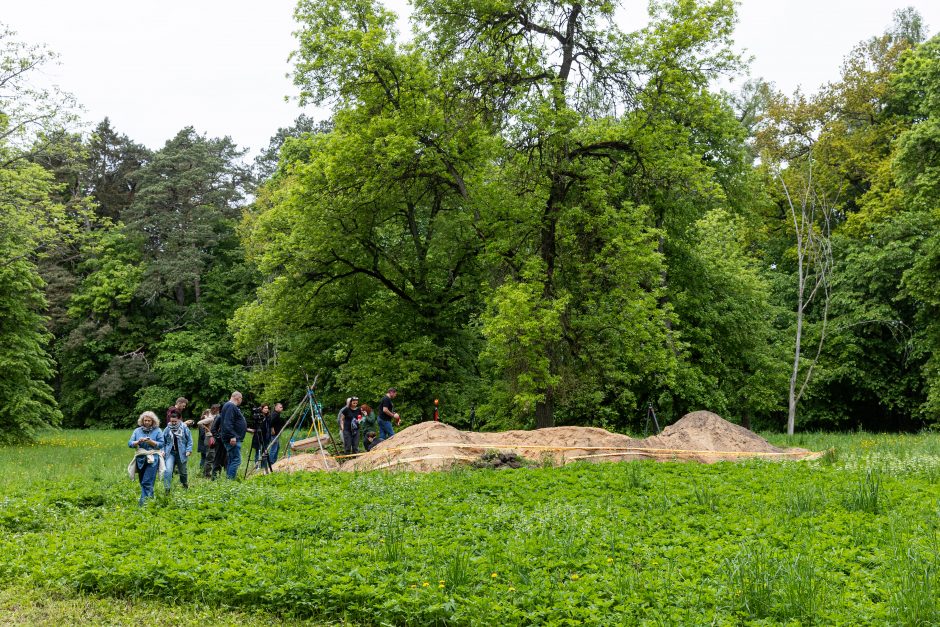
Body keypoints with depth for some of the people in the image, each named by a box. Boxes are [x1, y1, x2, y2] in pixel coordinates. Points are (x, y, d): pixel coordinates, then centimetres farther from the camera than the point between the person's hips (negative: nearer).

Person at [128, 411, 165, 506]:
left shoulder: (157, 431, 3)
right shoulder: (137, 431, 12)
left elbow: (161, 444, -3)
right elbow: (130, 443, 7)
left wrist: (150, 441, -16)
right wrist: (138, 442, -12)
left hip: (152, 459, -4)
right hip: (141, 459, 4)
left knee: (147, 482, -12)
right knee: (142, 481, 8)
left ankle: (143, 501, -13)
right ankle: (150, 498, 19)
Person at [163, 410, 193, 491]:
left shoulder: (184, 428, -4)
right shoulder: (167, 429, 1)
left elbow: (189, 440, -1)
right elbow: (163, 442, 9)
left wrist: (189, 450, -10)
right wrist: (163, 451, -3)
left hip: (181, 453, 0)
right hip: (170, 453, 0)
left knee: (183, 471, 15)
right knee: (168, 470, -16)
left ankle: (185, 485, 40)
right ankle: (167, 488, -12)